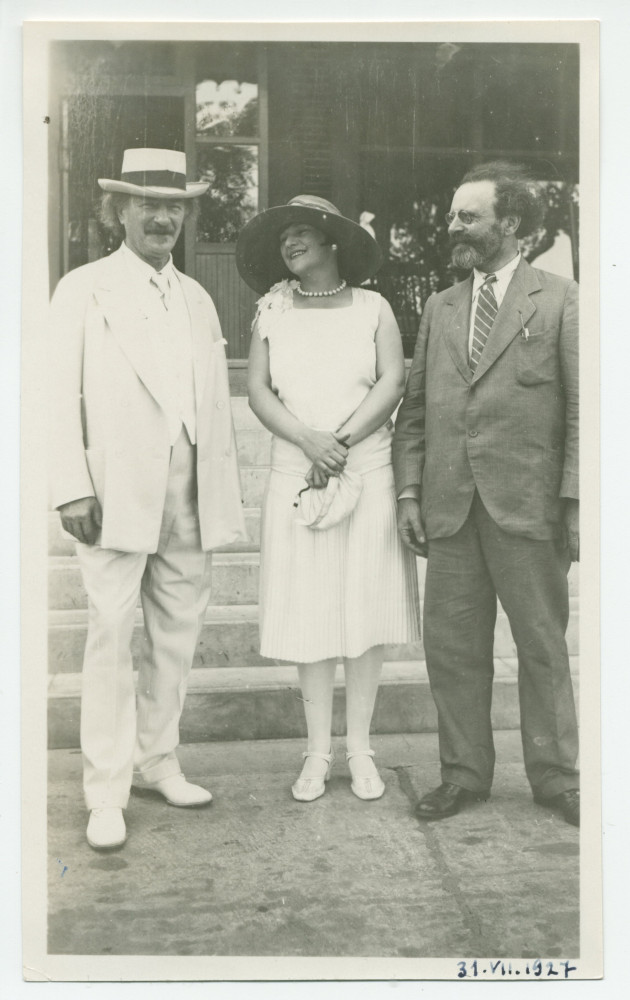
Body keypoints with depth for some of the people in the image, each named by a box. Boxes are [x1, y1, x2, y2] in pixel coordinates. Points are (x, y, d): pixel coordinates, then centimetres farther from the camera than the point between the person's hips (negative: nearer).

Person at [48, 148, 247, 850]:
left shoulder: (198, 300, 17)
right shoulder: (84, 290, 3)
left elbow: (217, 404, 15)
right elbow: (61, 393, -3)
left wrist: (226, 494, 10)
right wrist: (72, 487, -13)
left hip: (191, 498, 5)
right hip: (118, 494, -5)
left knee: (177, 635, 10)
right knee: (111, 638, -3)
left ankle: (156, 760, 26)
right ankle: (106, 792, 8)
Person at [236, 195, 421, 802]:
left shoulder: (372, 308, 7)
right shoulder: (271, 313, 10)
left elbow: (393, 383, -4)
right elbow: (259, 392, 2)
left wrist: (341, 442, -14)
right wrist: (309, 440, -14)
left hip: (369, 476, 0)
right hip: (296, 479, 1)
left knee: (366, 611, 2)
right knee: (308, 614, 2)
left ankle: (360, 750, 15)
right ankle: (317, 752, 14)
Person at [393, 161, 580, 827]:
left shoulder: (560, 301, 3)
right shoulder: (439, 309, 15)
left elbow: (582, 408, -1)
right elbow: (415, 408, 14)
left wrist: (575, 500, -8)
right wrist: (409, 490, 5)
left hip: (527, 505, -3)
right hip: (449, 507, 4)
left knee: (543, 647, 7)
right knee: (452, 646, 8)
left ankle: (555, 777, 22)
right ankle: (464, 772, 23)